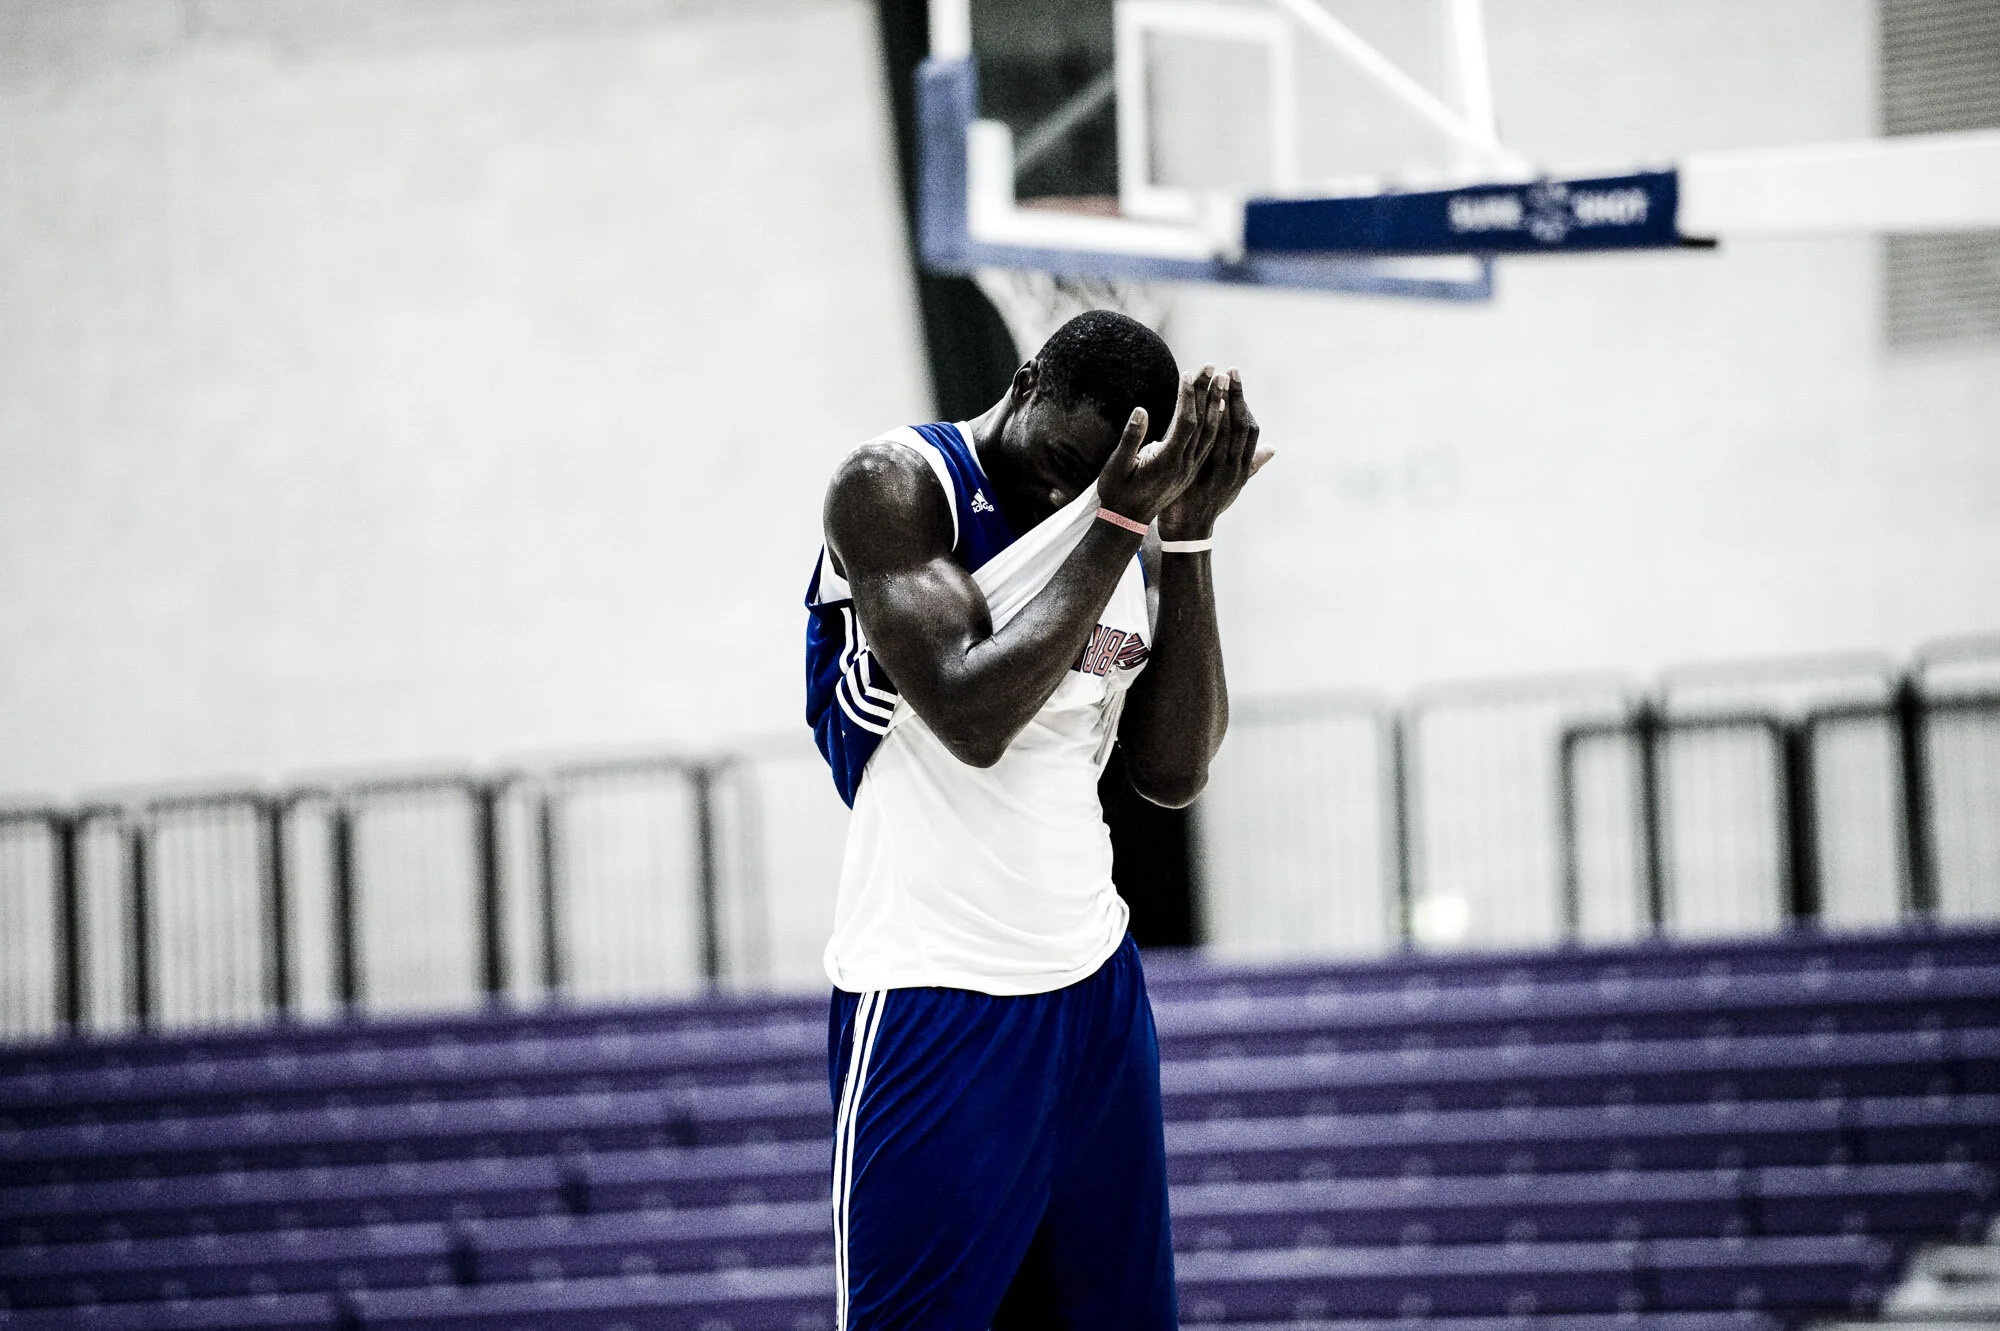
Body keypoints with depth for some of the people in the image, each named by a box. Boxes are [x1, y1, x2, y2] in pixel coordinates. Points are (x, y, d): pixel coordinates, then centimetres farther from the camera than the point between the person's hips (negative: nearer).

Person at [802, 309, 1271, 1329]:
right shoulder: (897, 484, -10)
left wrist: (1186, 539, -6)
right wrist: (1118, 523, -23)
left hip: (1092, 979, 6)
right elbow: (970, 717, -24)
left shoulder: (1124, 522, 9)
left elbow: (1172, 773, 2)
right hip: (935, 994, -6)